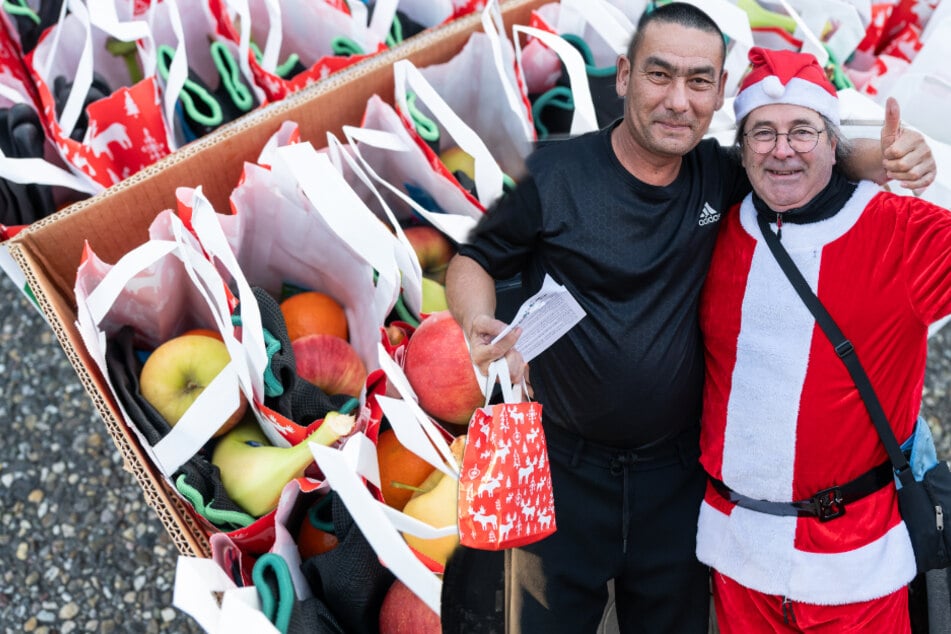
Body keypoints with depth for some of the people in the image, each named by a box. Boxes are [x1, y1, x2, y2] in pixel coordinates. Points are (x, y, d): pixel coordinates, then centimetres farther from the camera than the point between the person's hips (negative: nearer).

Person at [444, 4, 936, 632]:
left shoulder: (719, 175, -2)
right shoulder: (551, 175, -12)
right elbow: (473, 260, -2)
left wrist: (881, 156, -9)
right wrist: (480, 324, -24)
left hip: (678, 474, 3)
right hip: (565, 469, -3)